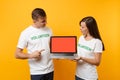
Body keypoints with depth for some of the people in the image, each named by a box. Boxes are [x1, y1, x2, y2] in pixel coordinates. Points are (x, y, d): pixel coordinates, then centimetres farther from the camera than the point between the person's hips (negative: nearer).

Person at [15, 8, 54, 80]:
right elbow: (17, 54, -7)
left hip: (50, 69, 4)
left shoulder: (49, 30, 3)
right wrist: (31, 55, -23)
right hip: (36, 72, -4)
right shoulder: (26, 33, -9)